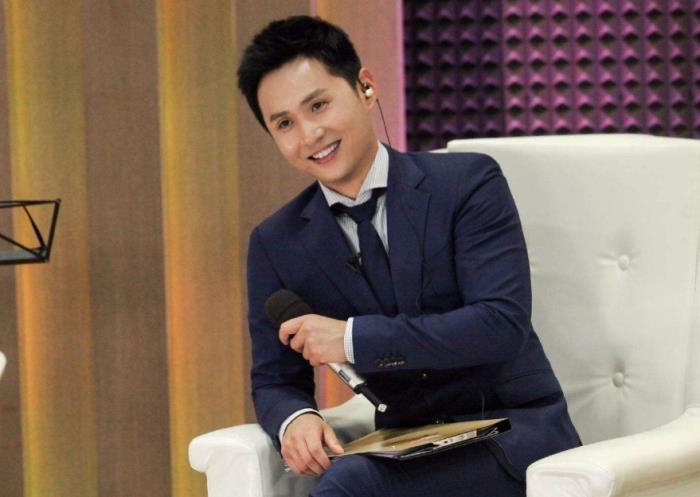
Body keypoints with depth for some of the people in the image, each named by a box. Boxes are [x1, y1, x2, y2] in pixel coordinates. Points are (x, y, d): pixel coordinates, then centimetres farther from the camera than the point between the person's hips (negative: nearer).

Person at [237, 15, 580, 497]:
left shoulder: (467, 183, -5)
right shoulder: (276, 245, 7)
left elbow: (503, 323, -15)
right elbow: (274, 381, 9)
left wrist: (353, 338, -18)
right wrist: (294, 418, -16)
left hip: (516, 433, -4)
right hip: (411, 451, 4)